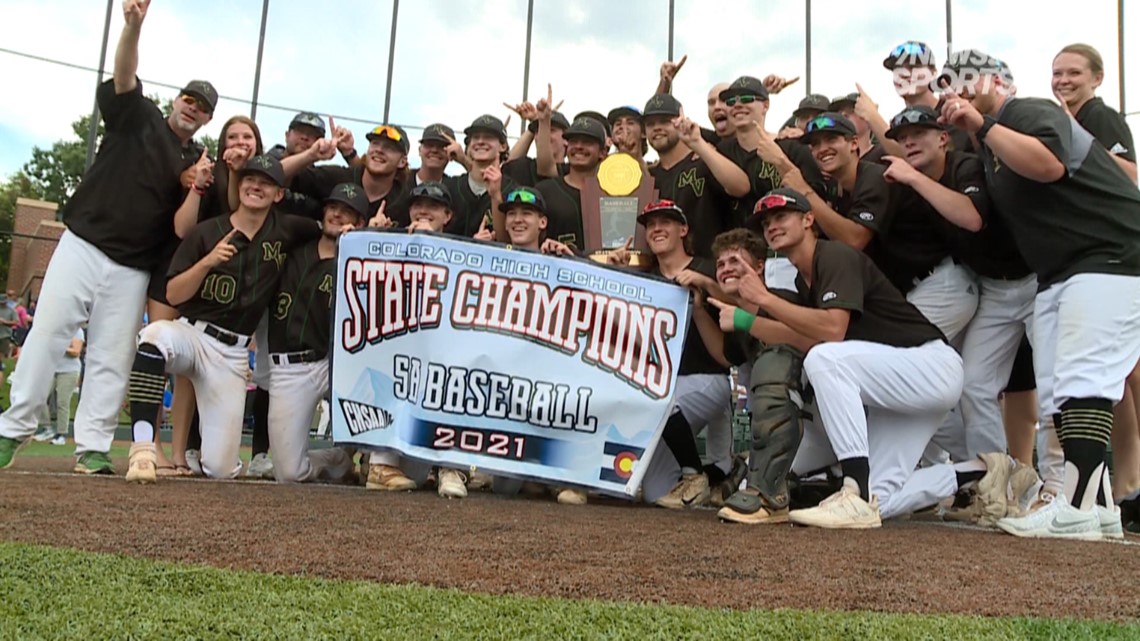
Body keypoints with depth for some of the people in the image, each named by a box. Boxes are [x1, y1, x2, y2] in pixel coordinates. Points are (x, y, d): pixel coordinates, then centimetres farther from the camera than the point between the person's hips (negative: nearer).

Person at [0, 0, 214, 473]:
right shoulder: (139, 118, 7)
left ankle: (92, 447, 1)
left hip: (133, 269, 2)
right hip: (83, 245, -2)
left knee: (112, 355, -2)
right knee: (48, 331, -5)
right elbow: (123, 79, -13)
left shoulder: (198, 162, 15)